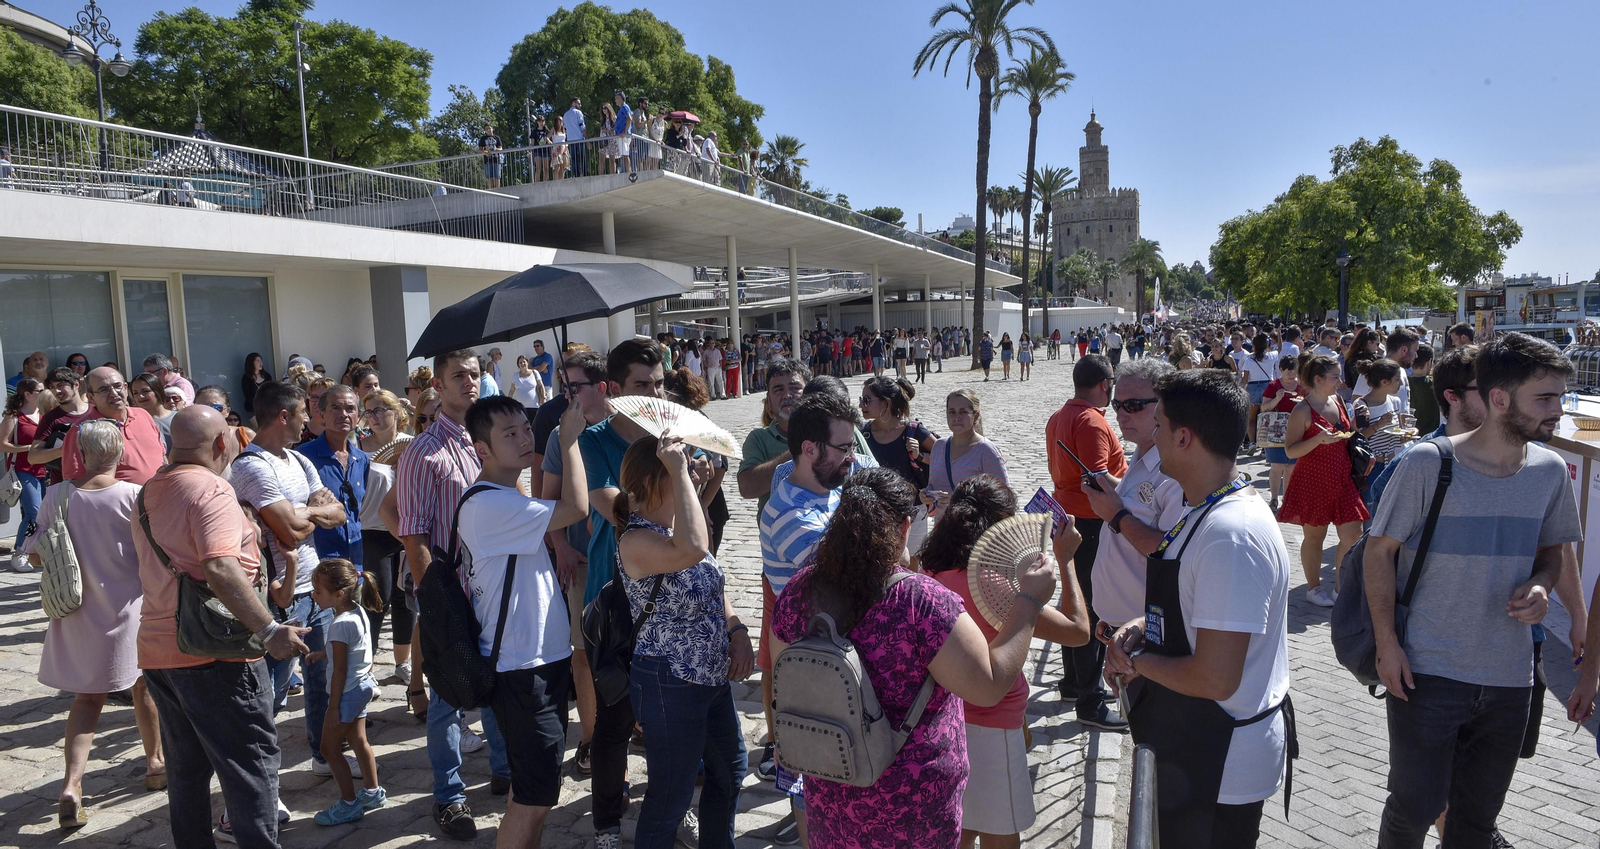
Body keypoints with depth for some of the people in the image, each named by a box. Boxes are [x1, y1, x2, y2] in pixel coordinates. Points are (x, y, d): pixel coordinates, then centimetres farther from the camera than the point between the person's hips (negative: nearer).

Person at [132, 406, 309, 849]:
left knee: (185, 767, 17)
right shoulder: (211, 489, -15)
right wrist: (268, 629, -30)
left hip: (157, 648, 9)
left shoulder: (148, 494, 13)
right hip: (213, 650, -8)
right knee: (251, 761, 0)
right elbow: (220, 567, -28)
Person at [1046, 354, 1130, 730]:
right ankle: (1089, 702, 1)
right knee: (1094, 612, -4)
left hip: (1066, 515, 10)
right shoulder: (1092, 421, -19)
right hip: (1091, 524, -10)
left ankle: (1074, 681, 31)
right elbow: (1098, 481, -27)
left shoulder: (1059, 417, 12)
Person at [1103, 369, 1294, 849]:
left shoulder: (1229, 535, -29)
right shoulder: (1210, 512, 4)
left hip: (1220, 768, -10)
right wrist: (1143, 627, -1)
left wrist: (1139, 661, -14)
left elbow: (1215, 679, -30)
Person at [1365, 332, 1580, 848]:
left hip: (1510, 678, 5)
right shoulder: (1427, 464, -15)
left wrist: (1540, 586, -8)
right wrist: (1387, 644, -12)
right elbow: (1379, 552, -8)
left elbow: (1551, 551, 15)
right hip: (1426, 670, -4)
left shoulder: (1550, 470, 1)